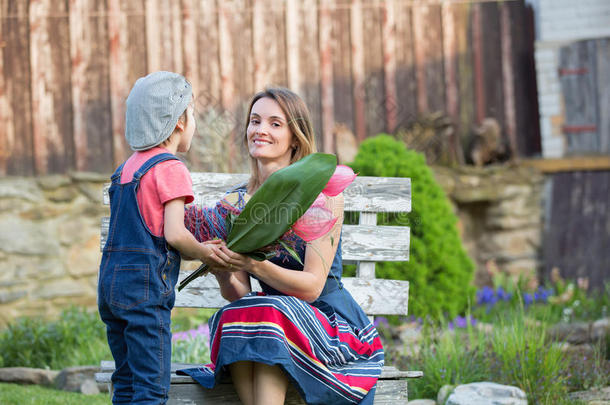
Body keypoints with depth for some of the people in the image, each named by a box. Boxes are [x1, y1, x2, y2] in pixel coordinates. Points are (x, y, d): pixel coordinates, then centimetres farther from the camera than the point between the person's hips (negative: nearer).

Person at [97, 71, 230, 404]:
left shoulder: (127, 167, 16)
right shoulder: (170, 169, -9)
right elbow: (174, 234, -16)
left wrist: (198, 250, 12)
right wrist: (203, 252, 3)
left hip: (110, 279, 8)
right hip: (146, 285, -8)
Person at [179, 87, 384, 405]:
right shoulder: (236, 202, 5)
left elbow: (312, 286, -15)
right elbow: (237, 294, 2)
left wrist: (254, 264, -31)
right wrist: (223, 274, -21)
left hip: (331, 322, -4)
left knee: (268, 312, -32)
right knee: (233, 317, -28)